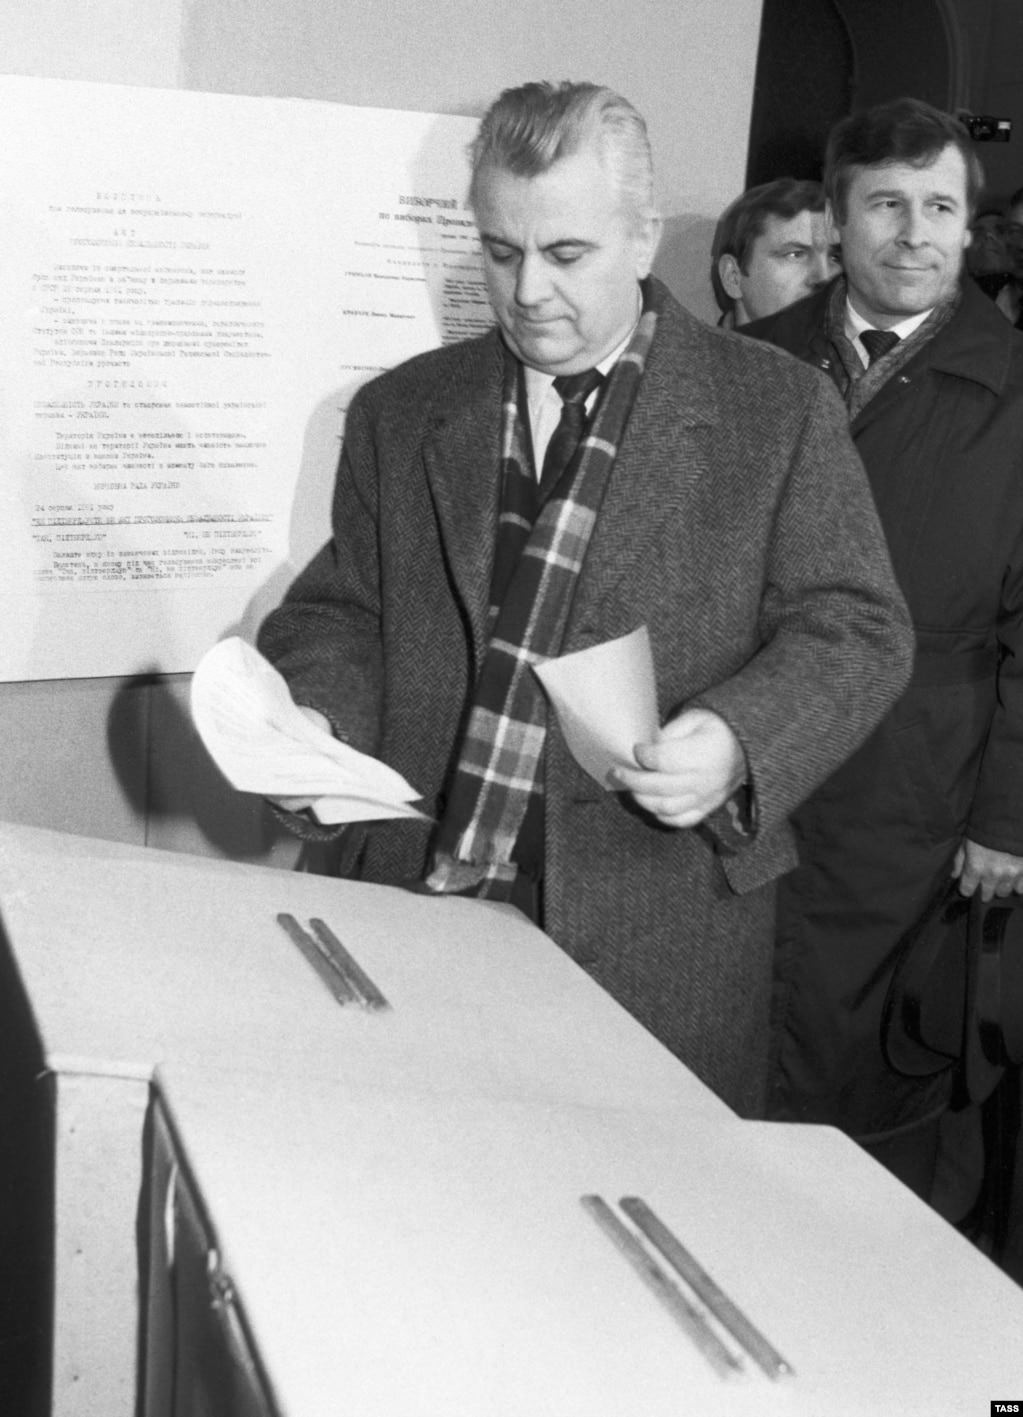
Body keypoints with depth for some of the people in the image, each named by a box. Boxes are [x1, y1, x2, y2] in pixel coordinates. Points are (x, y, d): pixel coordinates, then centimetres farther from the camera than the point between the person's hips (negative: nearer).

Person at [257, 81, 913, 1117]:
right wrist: (311, 726, -8)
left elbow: (854, 630, -2)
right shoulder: (398, 413, 9)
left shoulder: (780, 412, -1)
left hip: (657, 938, -2)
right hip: (414, 905, 3)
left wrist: (739, 742, -20)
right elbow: (344, 611, 13)